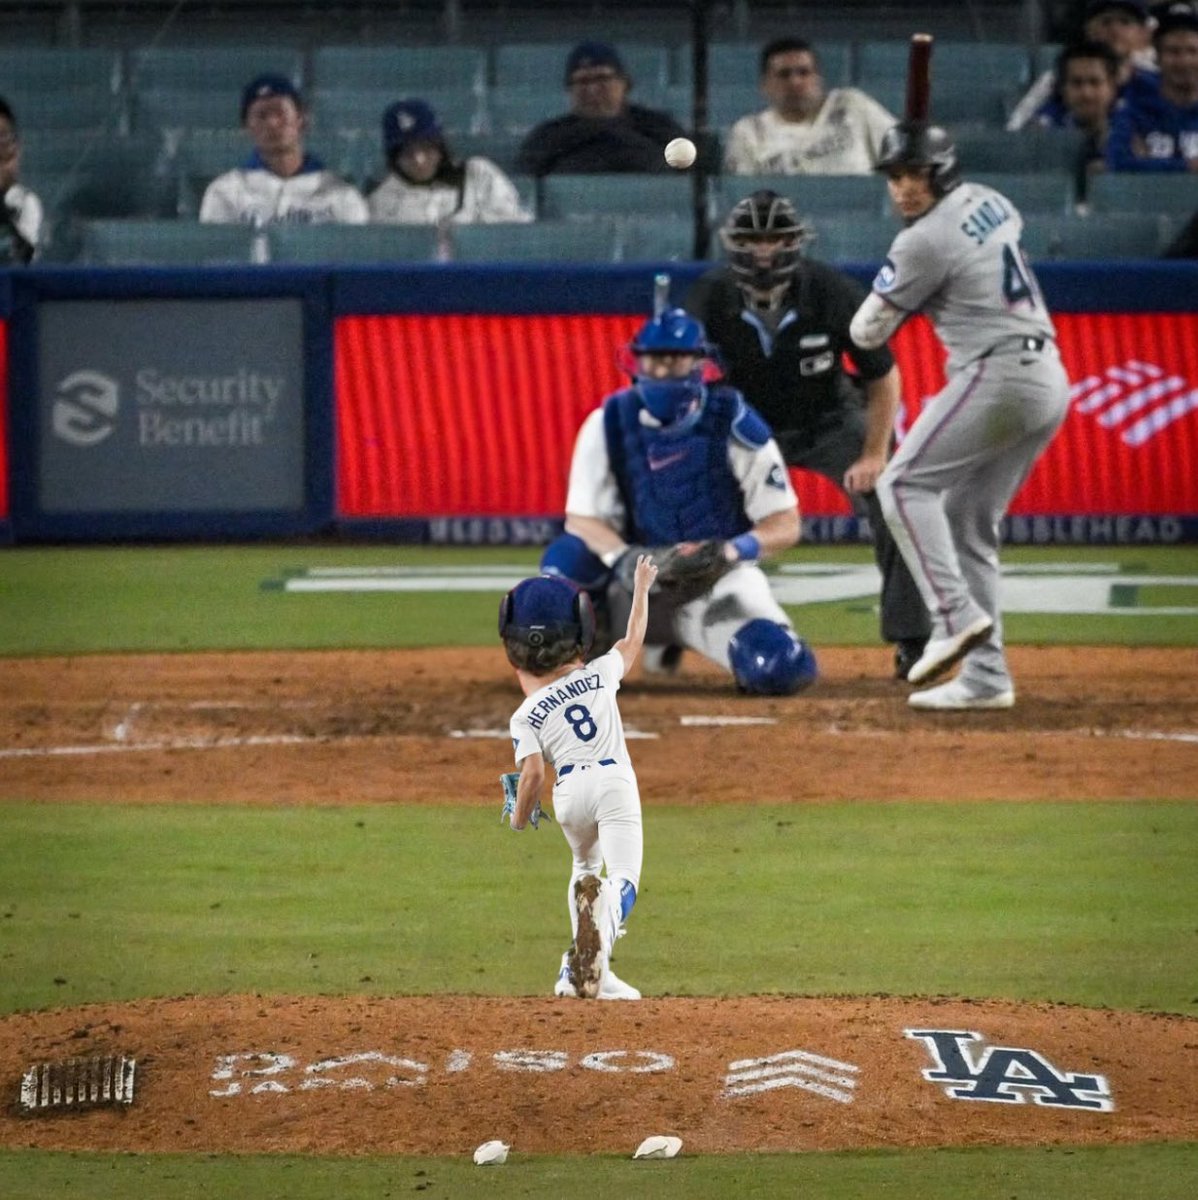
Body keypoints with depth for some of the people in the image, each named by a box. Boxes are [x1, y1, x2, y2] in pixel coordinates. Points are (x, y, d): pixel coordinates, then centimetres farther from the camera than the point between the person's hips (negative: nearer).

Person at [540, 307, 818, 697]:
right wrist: (625, 559, -30)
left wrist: (732, 550, -31)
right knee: (565, 559, -29)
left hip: (721, 577, -2)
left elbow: (786, 525, -11)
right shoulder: (610, 423, -7)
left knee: (780, 669, -28)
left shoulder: (733, 423, -13)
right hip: (646, 578, 2)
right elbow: (581, 519, -8)